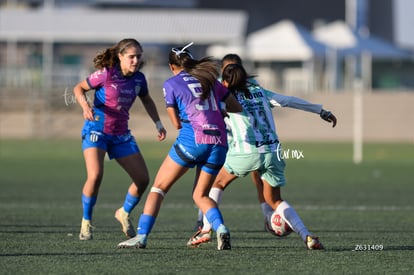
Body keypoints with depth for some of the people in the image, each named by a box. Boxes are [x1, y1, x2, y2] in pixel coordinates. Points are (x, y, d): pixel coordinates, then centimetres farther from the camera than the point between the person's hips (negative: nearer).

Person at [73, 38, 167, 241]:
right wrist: (85, 105, -22)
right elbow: (79, 88, -3)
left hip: (121, 135, 6)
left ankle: (124, 213, 30)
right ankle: (86, 222, -5)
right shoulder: (105, 74, -15)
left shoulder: (138, 79, 0)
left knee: (143, 179, 2)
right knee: (95, 176, -26)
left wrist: (158, 123, 11)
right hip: (96, 131, -6)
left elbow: (147, 100, 20)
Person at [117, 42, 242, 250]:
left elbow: (177, 123, 4)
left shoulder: (171, 84, 6)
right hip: (218, 143, 4)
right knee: (200, 195, 16)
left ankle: (141, 236, -1)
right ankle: (220, 228, -12)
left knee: (159, 187, 8)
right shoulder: (209, 79, 18)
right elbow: (237, 107, 21)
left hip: (192, 140, -4)